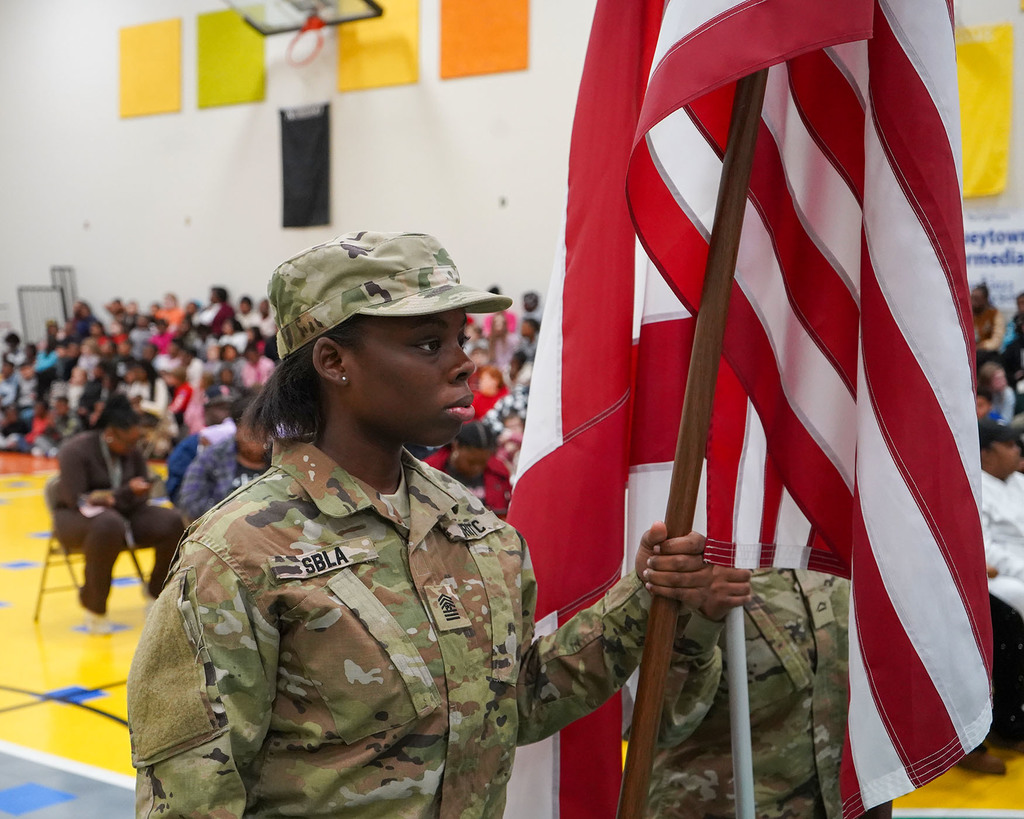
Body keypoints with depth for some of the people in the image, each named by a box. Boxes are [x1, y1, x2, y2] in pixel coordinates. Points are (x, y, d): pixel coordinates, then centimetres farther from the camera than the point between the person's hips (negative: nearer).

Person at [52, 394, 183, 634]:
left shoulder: (133, 453, 1)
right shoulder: (76, 451, -15)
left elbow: (141, 497, 4)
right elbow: (76, 501, -22)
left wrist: (112, 499, -19)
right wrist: (126, 493, -28)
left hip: (121, 514, 5)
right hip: (75, 518, -5)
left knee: (171, 523, -20)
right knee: (108, 525, -42)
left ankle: (158, 592, 3)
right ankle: (95, 608, -25)